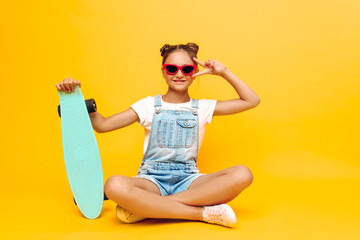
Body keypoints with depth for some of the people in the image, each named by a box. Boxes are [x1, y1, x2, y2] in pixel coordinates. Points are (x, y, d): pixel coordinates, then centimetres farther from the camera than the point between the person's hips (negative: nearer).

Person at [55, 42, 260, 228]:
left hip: (188, 180, 2)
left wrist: (224, 72, 8)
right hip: (152, 179, -1)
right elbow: (102, 125, 5)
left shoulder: (202, 108, 11)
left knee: (242, 174, -28)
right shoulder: (149, 106, 8)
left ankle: (145, 208, -29)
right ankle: (203, 213, -28)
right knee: (115, 185, -36)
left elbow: (252, 101, 13)